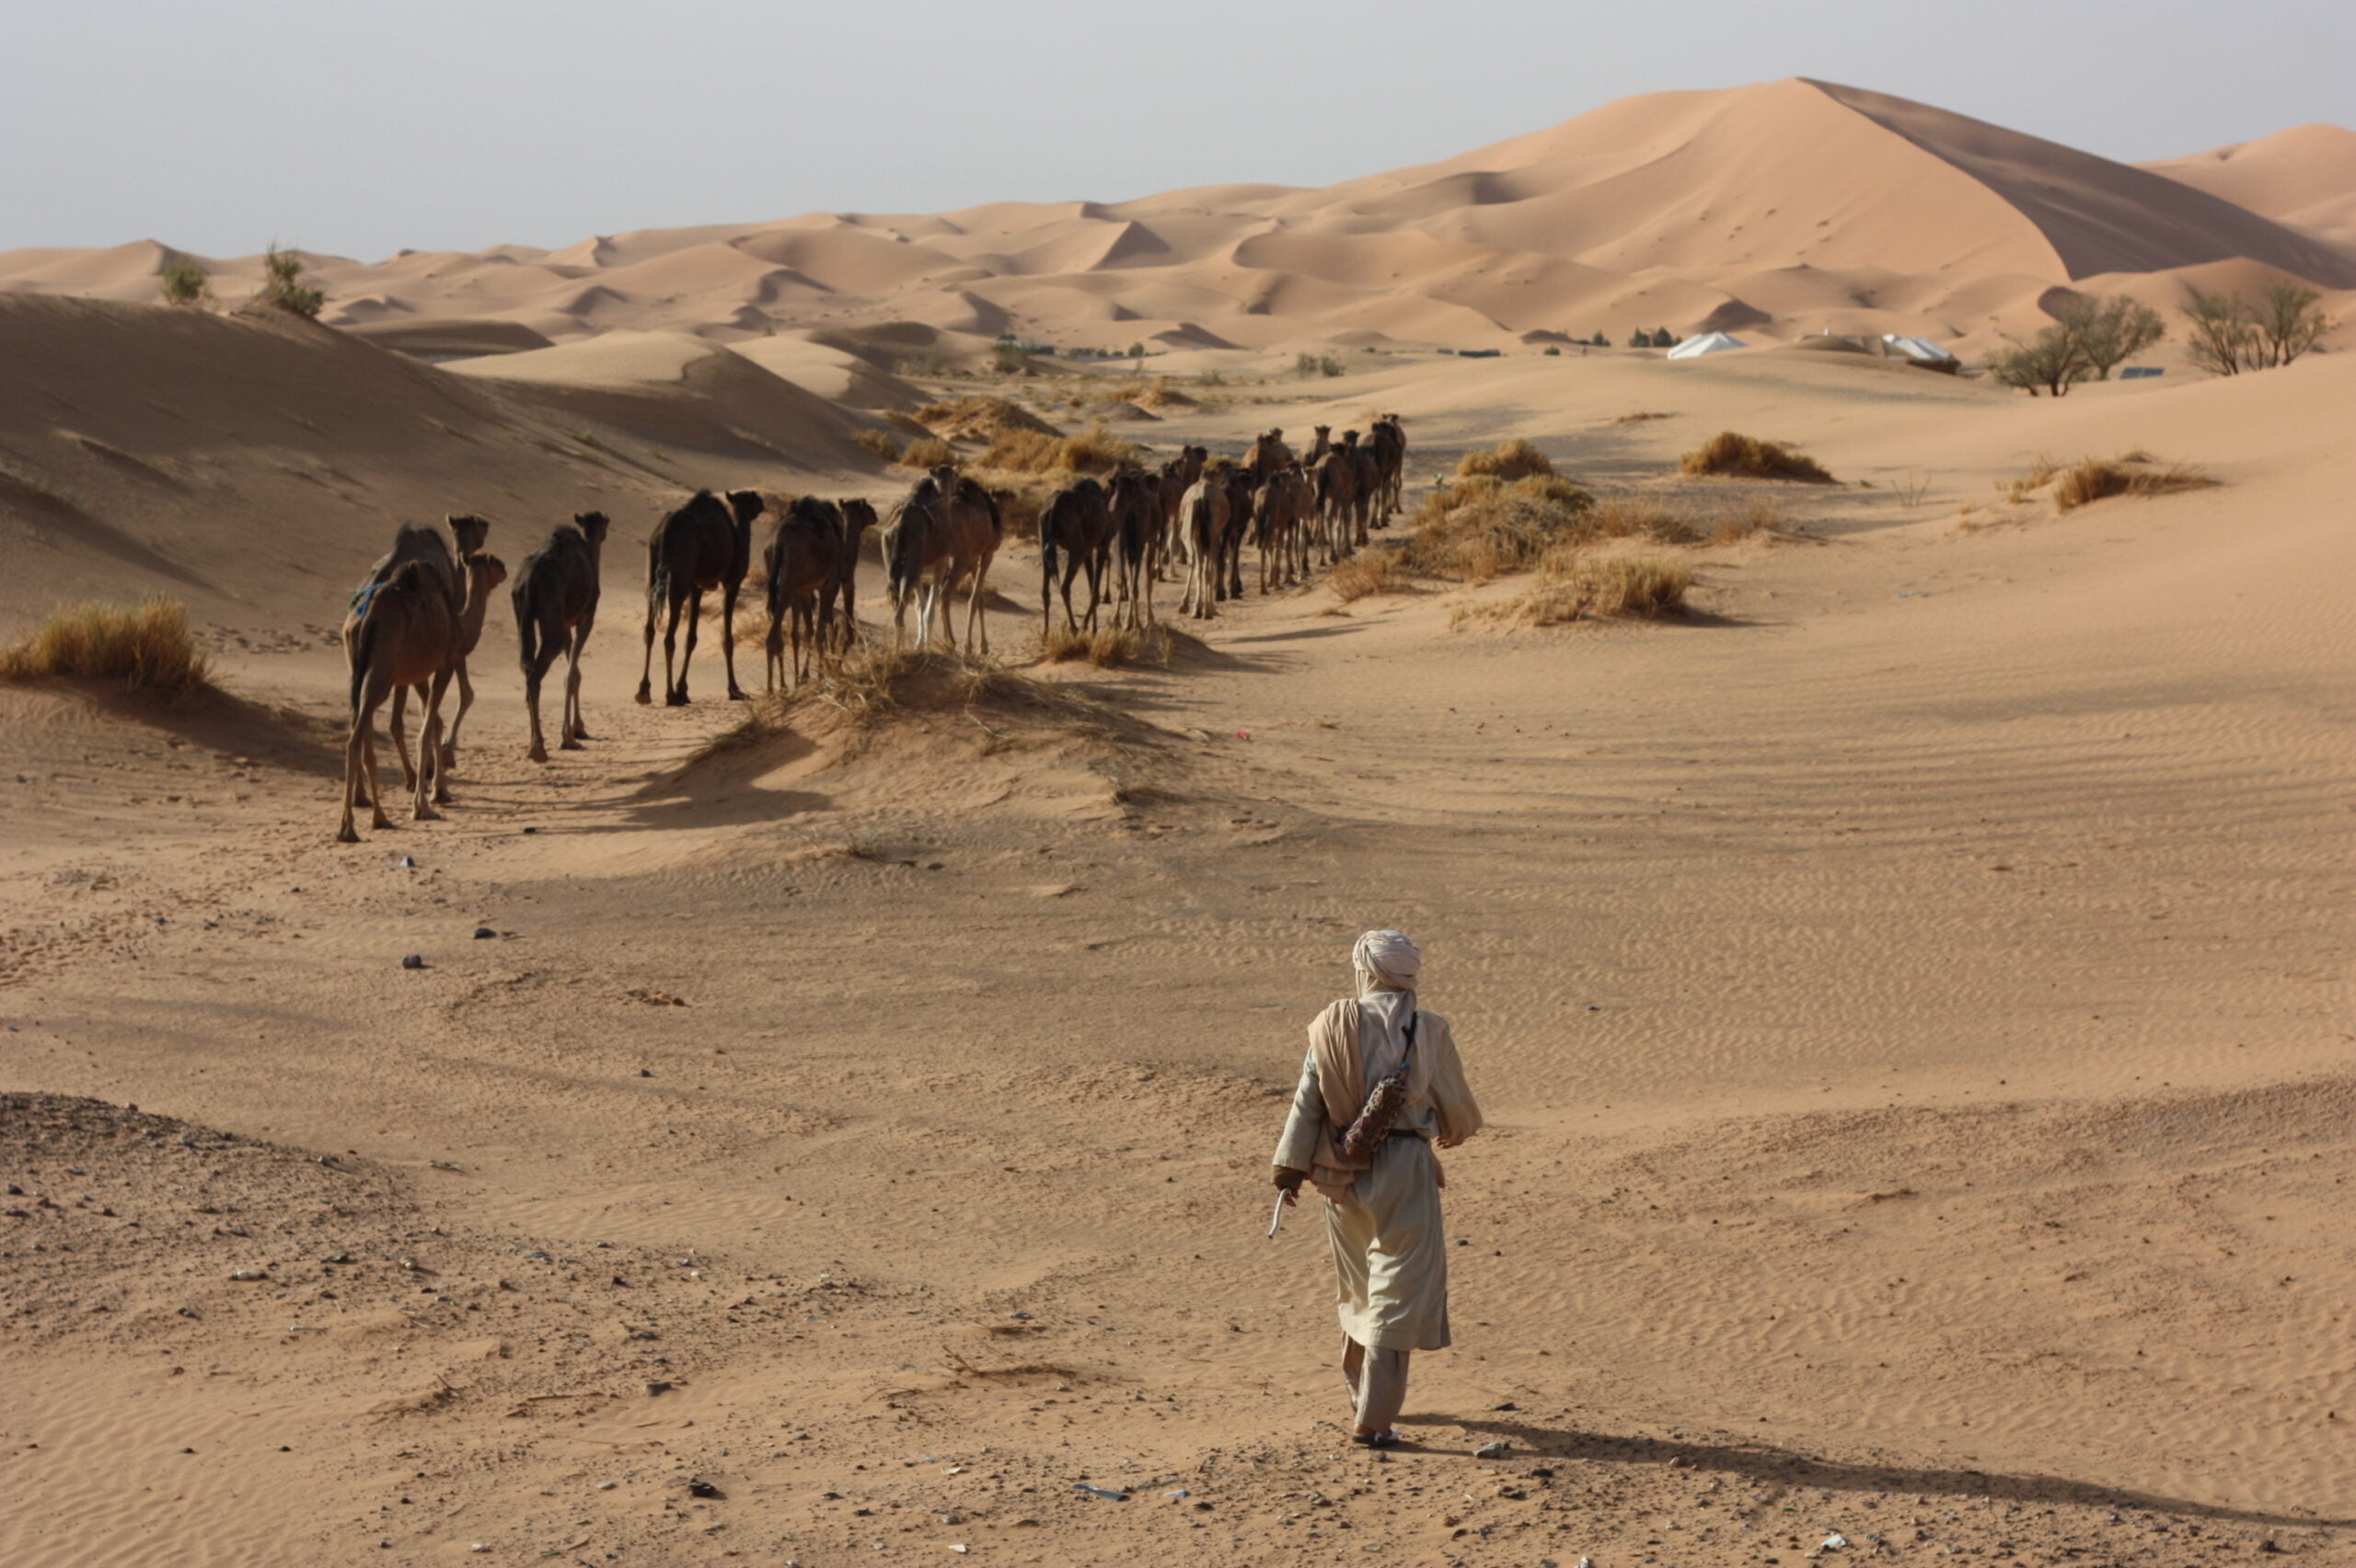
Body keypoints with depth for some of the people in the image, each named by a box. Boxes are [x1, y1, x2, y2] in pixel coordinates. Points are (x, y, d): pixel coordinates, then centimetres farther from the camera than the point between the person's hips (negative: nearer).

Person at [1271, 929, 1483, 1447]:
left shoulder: (1331, 1027, -2)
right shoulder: (1427, 1031, -8)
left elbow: (1306, 1103, 0)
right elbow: (1456, 1102, 5)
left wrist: (1291, 1167, 7)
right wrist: (1456, 1131, 27)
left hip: (1342, 1171, 4)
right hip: (1403, 1168, -4)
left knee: (1359, 1285, 21)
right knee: (1398, 1293, 1)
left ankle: (1362, 1394, 37)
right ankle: (1374, 1419, -4)